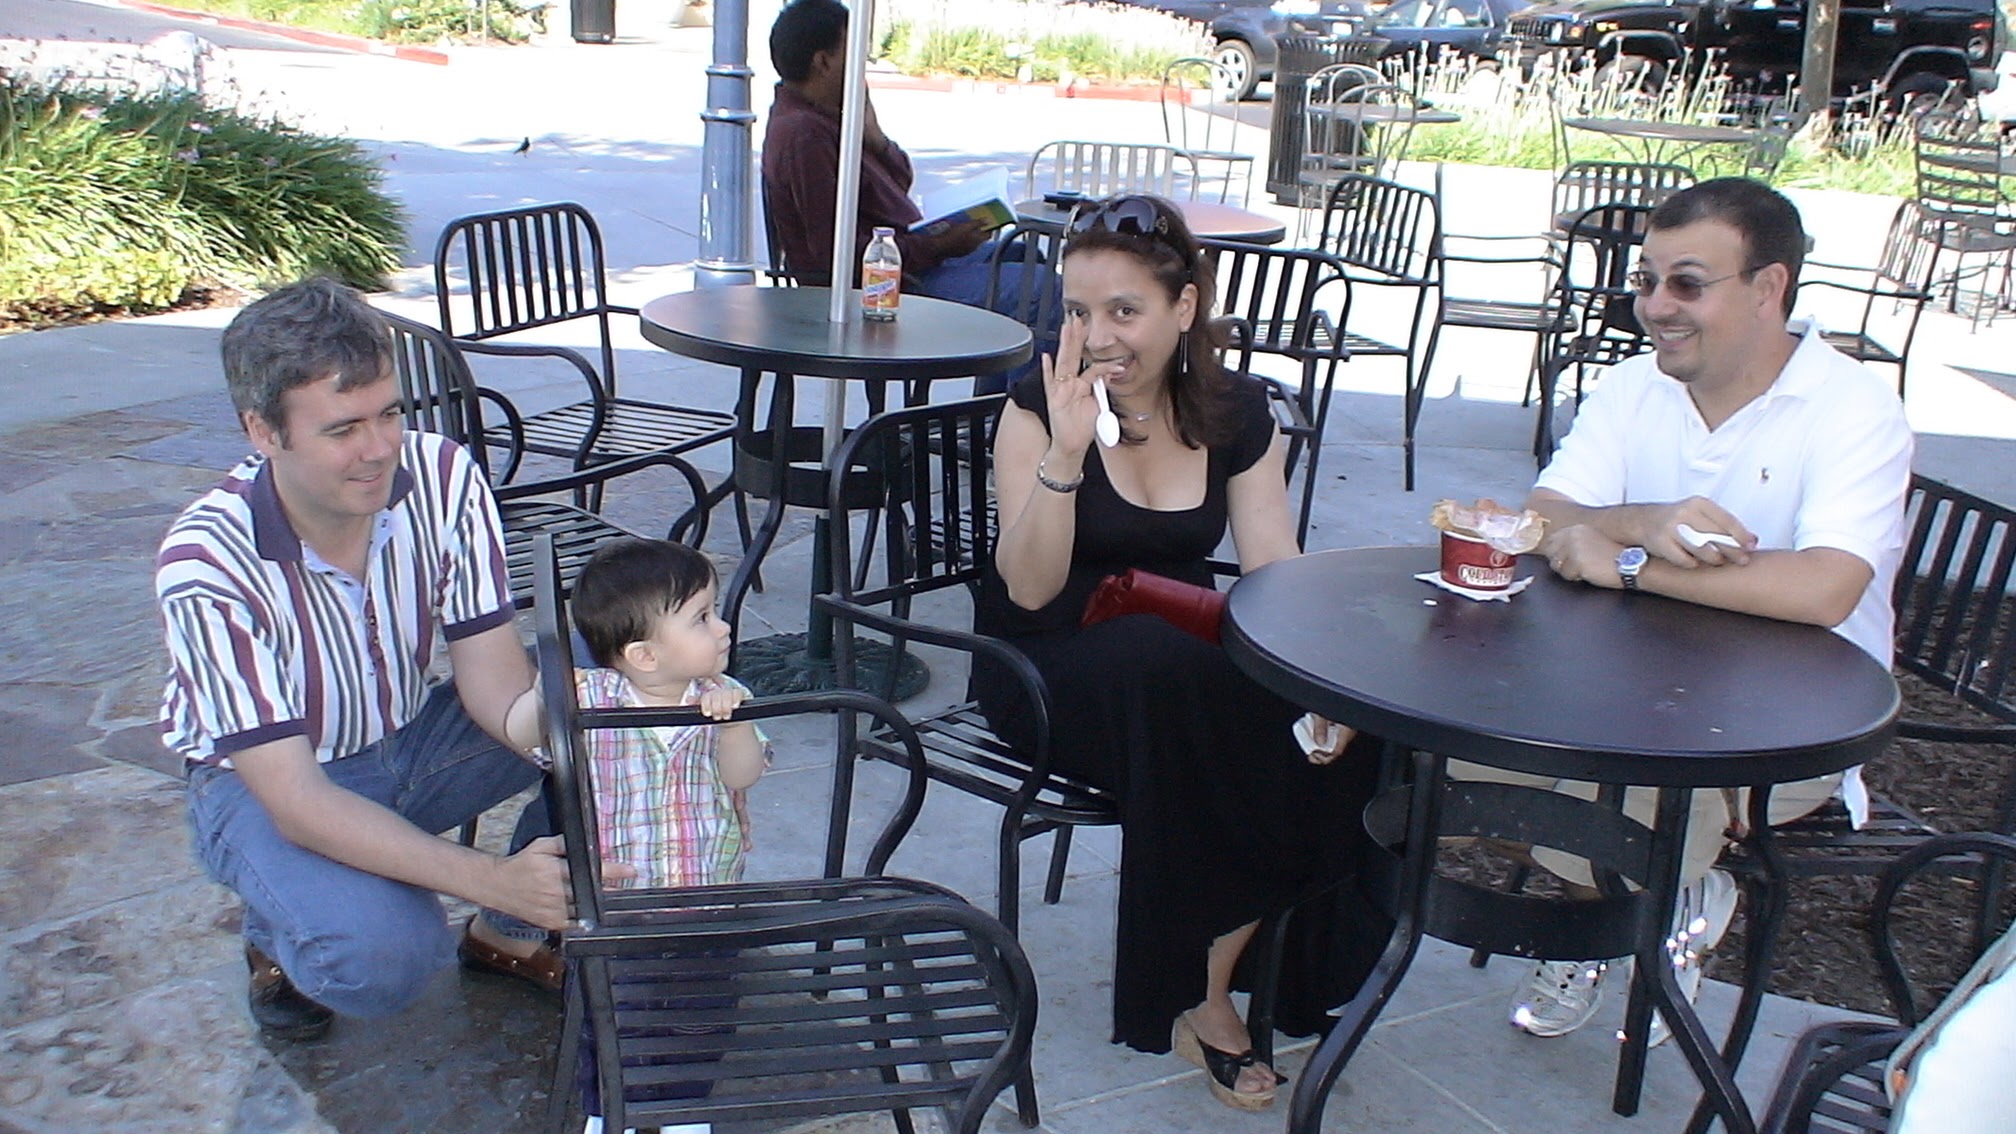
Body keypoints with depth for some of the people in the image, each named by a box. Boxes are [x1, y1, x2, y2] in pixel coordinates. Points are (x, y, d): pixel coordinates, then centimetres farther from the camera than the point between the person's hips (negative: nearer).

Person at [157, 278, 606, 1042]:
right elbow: (296, 800, -31)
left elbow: (490, 671, -18)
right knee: (378, 960, -33)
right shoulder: (206, 565, -30)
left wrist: (539, 715, -43)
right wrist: (489, 878, -43)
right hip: (267, 783, -4)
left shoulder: (442, 477, -21)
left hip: (422, 732, 4)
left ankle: (524, 932, 0)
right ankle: (278, 933, 5)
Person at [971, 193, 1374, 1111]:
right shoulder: (1039, 407, -11)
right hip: (1045, 664, -3)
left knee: (1326, 746, -26)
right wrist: (1065, 452, -33)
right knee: (1158, 663, -37)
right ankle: (1201, 986, -18)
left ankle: (1205, 984, -7)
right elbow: (1030, 592, -19)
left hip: (1185, 652, 4)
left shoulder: (1238, 413, -1)